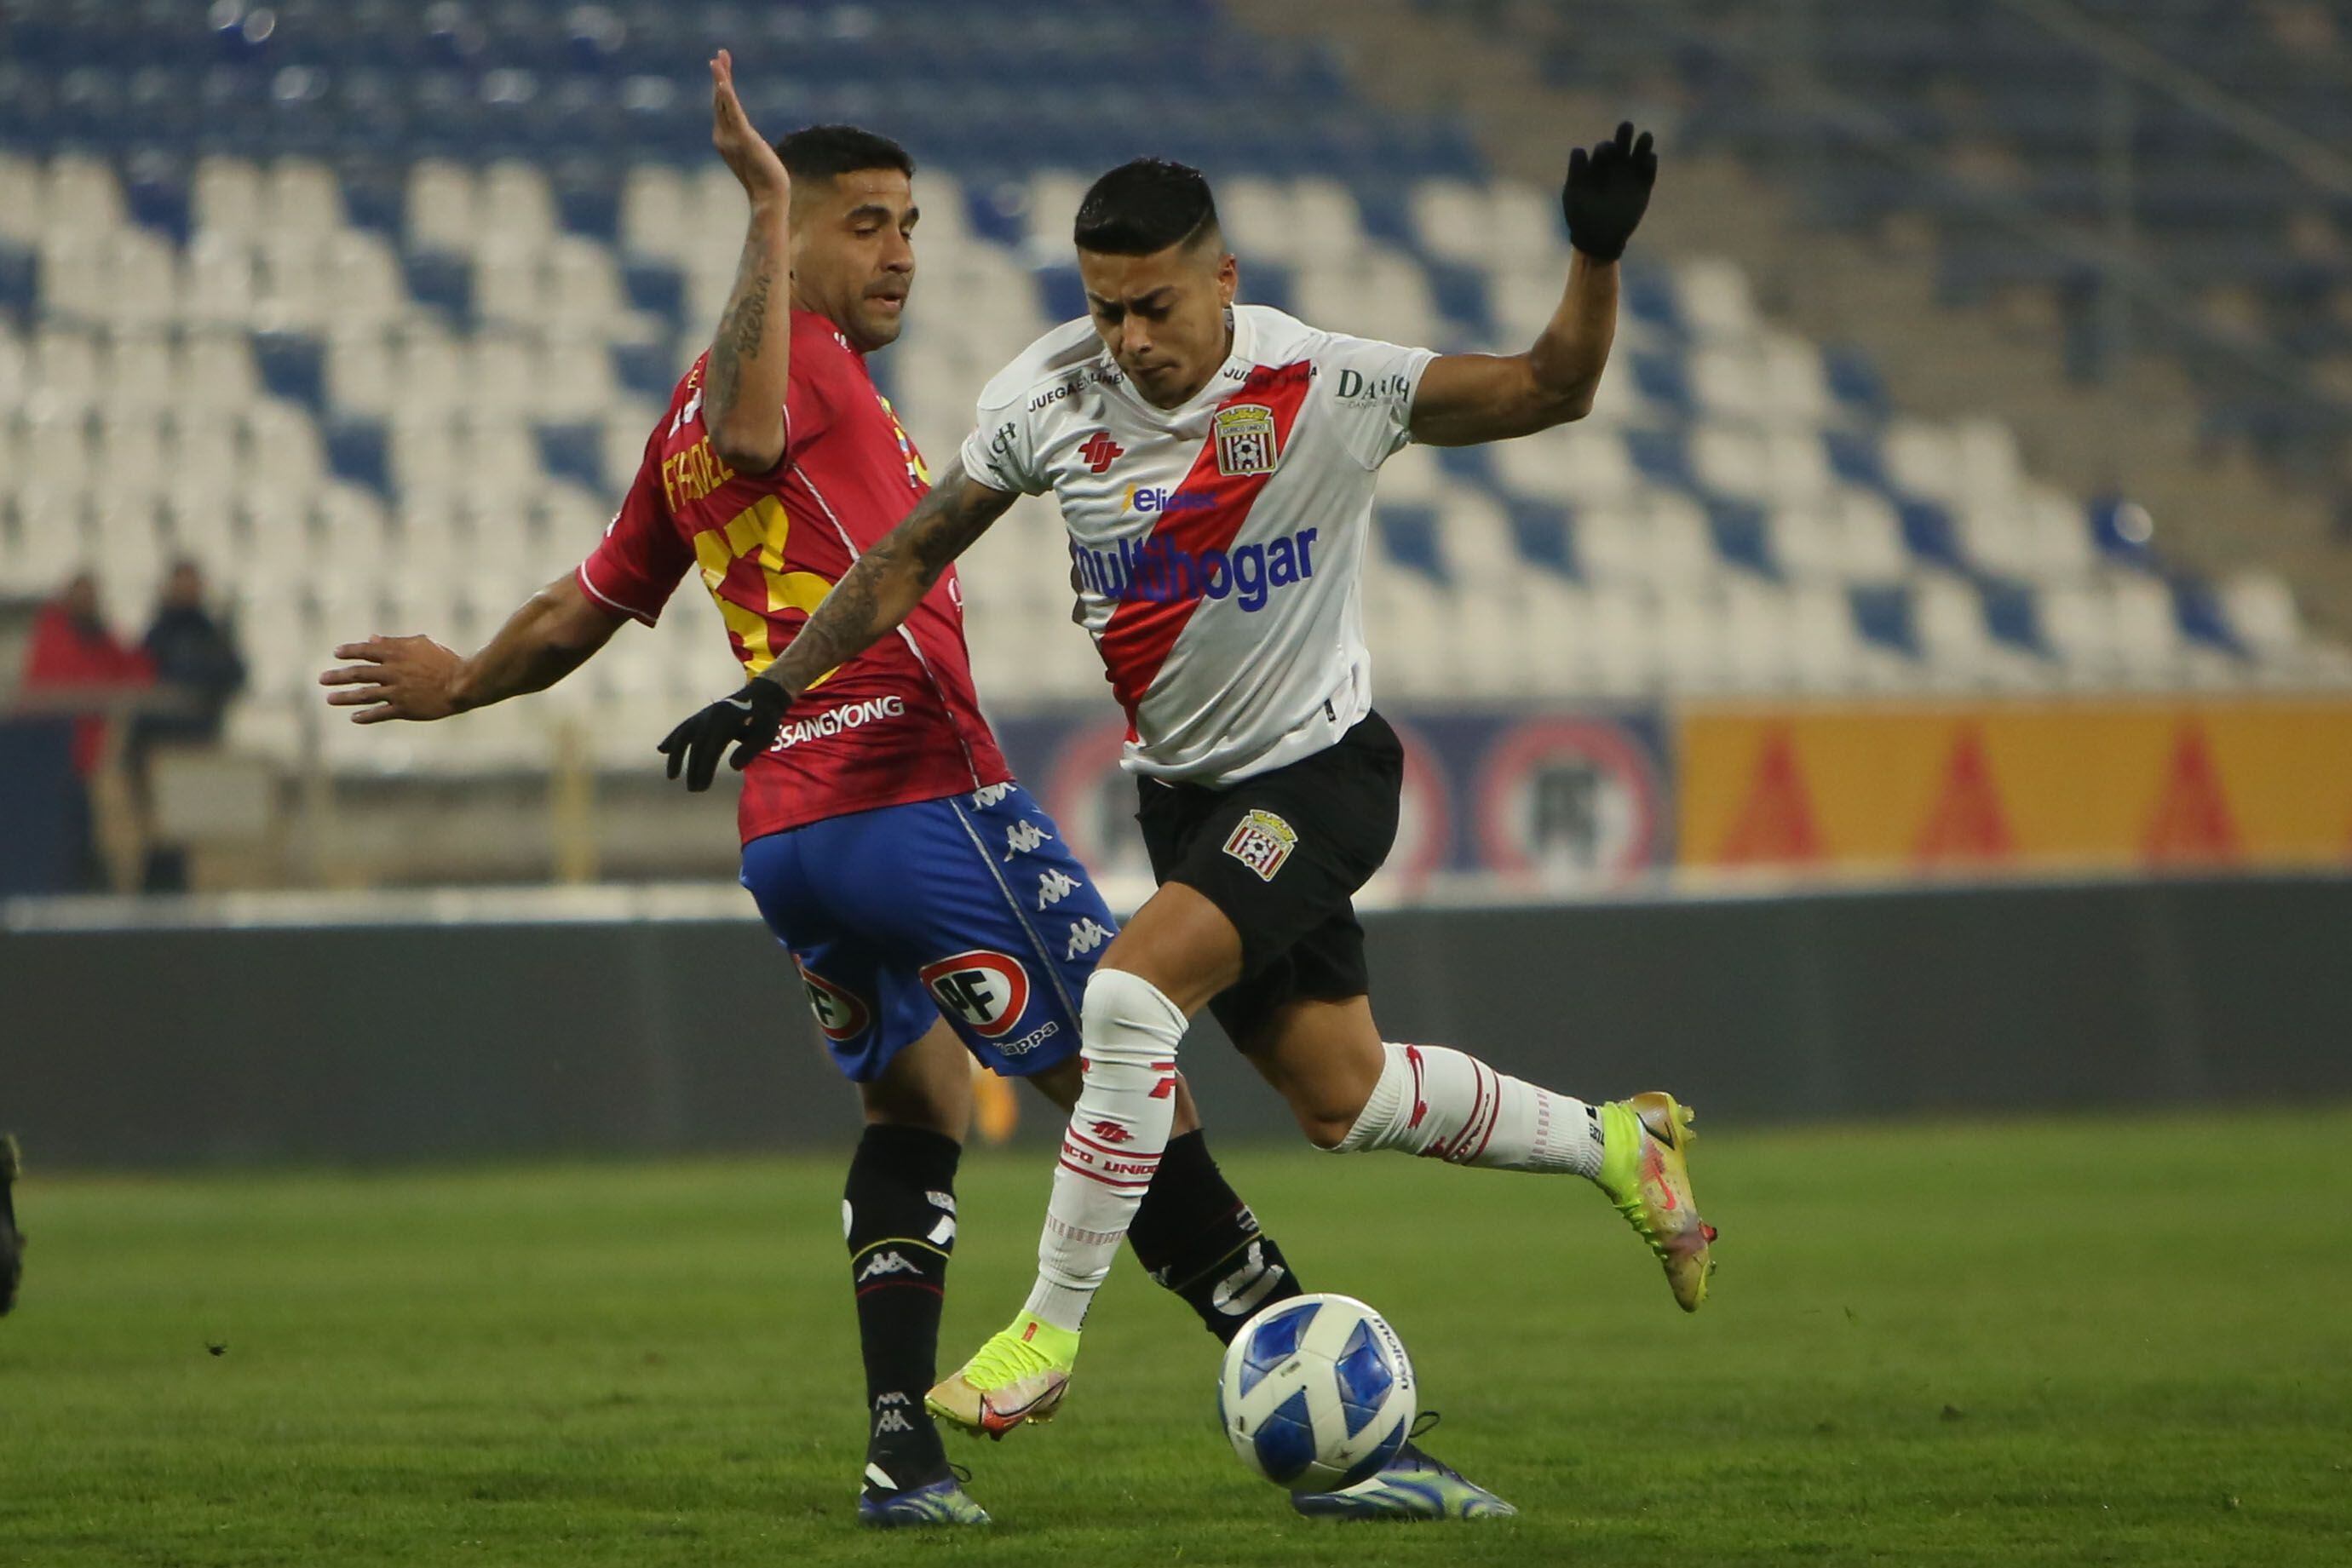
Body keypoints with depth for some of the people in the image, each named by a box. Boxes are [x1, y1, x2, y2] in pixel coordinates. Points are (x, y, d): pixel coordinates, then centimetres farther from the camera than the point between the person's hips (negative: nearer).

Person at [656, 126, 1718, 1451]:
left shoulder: (1321, 386, -20)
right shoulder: (1051, 396, -9)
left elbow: (1552, 390, -19)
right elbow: (913, 557, 2)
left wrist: (1597, 257, -37)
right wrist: (778, 689, -5)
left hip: (1319, 769, -5)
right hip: (1184, 787, 5)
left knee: (1131, 996, -25)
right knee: (1337, 1094, 13)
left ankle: (1050, 1335, -14)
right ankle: (1616, 1143, 37)